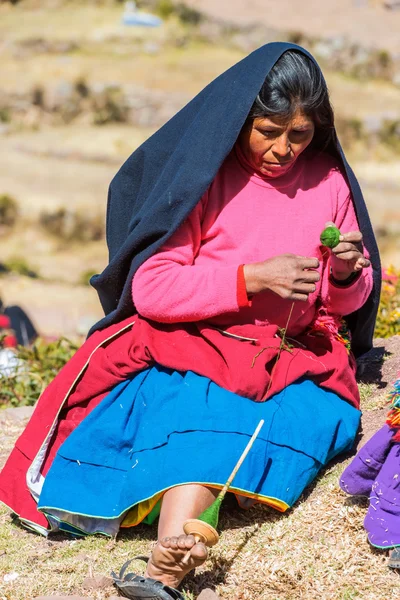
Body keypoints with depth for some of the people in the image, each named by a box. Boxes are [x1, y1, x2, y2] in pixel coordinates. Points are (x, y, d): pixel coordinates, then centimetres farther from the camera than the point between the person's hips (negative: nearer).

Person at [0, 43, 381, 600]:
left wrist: (348, 275, -10)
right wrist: (250, 278, -20)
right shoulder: (202, 176, -5)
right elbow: (149, 288, -11)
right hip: (198, 348, 1)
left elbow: (349, 303, 14)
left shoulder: (328, 181, 7)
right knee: (208, 413, -33)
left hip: (297, 360, -1)